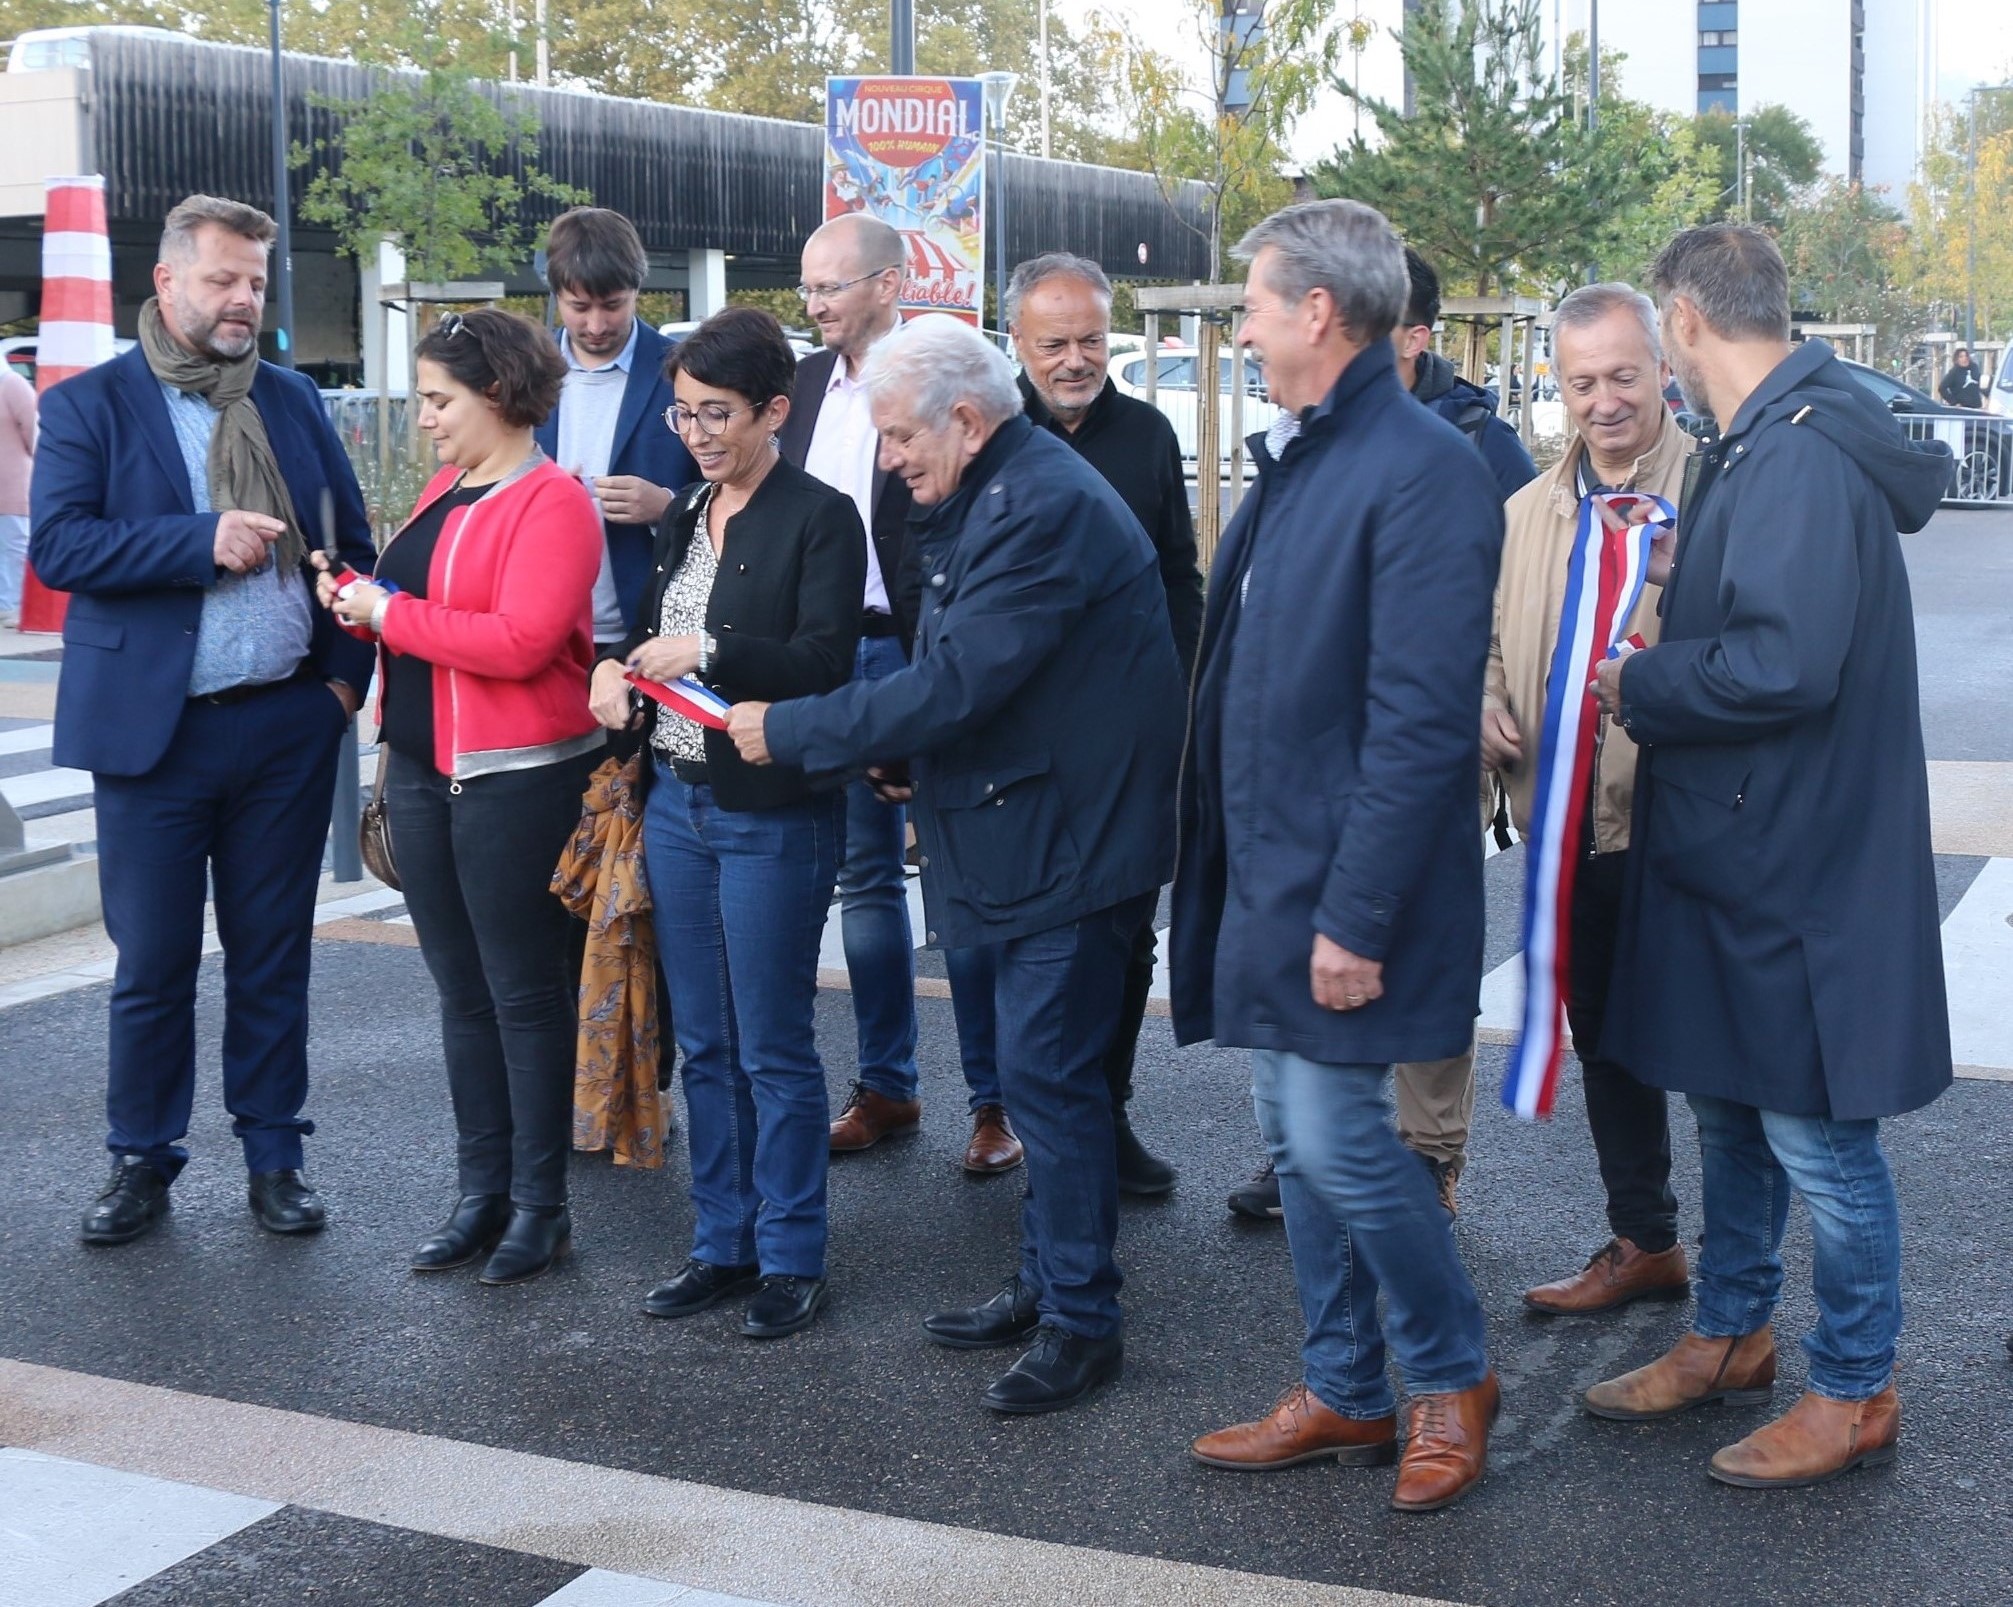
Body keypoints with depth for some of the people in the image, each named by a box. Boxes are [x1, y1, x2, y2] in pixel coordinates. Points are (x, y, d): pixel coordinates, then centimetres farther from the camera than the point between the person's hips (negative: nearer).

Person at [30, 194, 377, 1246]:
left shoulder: (293, 402, 11)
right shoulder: (88, 406, 0)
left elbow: (354, 544, 12)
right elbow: (58, 546, -13)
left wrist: (347, 672, 1)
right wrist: (205, 540, -20)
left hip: (288, 727, 3)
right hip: (156, 728, -3)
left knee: (273, 958, 10)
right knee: (151, 964, 5)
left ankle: (274, 1159, 22)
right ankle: (141, 1162, 21)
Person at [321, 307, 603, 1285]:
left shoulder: (550, 502, -13)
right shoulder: (444, 490, 12)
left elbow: (520, 641, -24)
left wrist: (391, 615, -16)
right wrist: (360, 601, 0)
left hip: (514, 775, -8)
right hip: (421, 766, 8)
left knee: (523, 990, 2)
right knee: (460, 989, 13)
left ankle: (540, 1204, 14)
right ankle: (482, 1192, 23)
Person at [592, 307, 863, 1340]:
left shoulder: (820, 519, -9)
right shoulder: (684, 517, 13)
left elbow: (824, 660, -18)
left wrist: (705, 654, -23)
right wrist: (616, 663, 1)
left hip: (771, 817, -7)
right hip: (677, 806, 7)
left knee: (773, 1049, 1)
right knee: (705, 1044, 13)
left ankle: (792, 1258, 13)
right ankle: (722, 1243, 24)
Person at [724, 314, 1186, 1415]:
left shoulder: (1044, 509, -22)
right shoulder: (992, 498, 12)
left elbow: (954, 682, -26)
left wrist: (791, 731, -18)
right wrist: (908, 755, 3)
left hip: (1068, 835, -11)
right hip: (1032, 830, 11)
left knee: (1044, 1073, -5)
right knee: (1043, 1068, 17)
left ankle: (1082, 1322, 6)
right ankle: (1047, 1284, 28)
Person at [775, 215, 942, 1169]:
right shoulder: (807, 384, 11)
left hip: (917, 654, -7)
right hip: (829, 655, 7)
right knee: (866, 874, 14)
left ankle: (997, 1098, 12)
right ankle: (884, 1086, 24)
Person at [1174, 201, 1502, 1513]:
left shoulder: (1423, 470, -18)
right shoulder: (1296, 457, 11)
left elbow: (1420, 724, -22)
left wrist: (1356, 914, -22)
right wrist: (1245, 877, 14)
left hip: (1343, 881, -9)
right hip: (1269, 870, 9)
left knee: (1337, 1135, -4)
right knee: (1295, 1136, 15)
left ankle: (1453, 1377, 20)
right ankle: (1344, 1393, 29)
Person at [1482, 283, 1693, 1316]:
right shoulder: (1528, 512, 12)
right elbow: (1487, 641, 22)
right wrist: (1487, 711, 2)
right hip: (1570, 828, 7)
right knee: (1604, 1041, 18)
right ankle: (1642, 1245, 35)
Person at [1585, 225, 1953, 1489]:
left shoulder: (1800, 454, -22)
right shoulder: (1764, 444, 11)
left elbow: (1784, 664, -30)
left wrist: (1639, 686, -16)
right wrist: (1660, 667, 5)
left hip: (1794, 865, -10)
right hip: (1738, 852, 10)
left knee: (1817, 1135, 3)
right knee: (1734, 1110, 20)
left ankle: (1857, 1395, 18)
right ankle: (1731, 1339, 35)